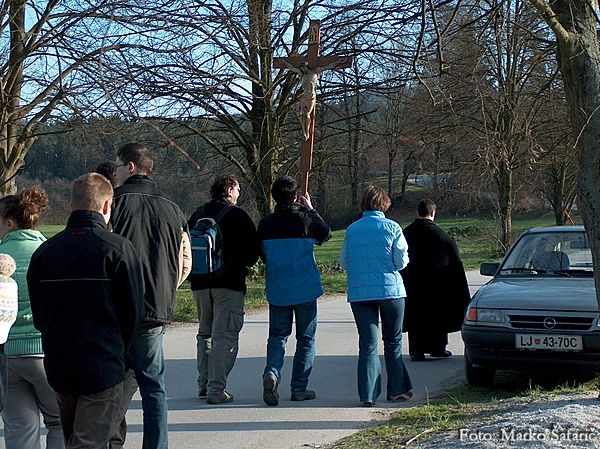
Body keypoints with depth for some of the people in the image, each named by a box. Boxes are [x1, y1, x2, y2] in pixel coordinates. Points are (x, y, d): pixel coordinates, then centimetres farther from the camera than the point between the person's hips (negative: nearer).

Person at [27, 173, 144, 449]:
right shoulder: (118, 248, -10)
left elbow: (38, 315, 6)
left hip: (58, 367, 5)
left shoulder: (45, 251, 3)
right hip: (103, 369, -5)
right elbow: (133, 310, -7)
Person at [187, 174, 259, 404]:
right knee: (224, 336, -5)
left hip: (200, 283, 6)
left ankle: (204, 385, 19)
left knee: (205, 333, 17)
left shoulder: (198, 214, 11)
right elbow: (252, 249, -7)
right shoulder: (237, 215, -6)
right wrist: (243, 266, 11)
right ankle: (216, 390, -8)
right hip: (229, 283, -6)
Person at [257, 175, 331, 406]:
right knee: (306, 338, 9)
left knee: (277, 335, 11)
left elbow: (262, 254, 8)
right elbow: (326, 234, 7)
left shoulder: (266, 223, -3)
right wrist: (310, 210, 12)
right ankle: (299, 388, 9)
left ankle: (272, 372, -15)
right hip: (305, 289, -2)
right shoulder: (305, 220, -12)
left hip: (276, 289, 2)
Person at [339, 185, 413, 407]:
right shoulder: (392, 227, -3)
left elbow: (344, 262, 8)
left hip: (359, 293, 2)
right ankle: (397, 390, 18)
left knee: (367, 343, 4)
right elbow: (402, 261, -5)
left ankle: (368, 395, 0)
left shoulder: (351, 229, 4)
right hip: (390, 289, -2)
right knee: (393, 341, 12)